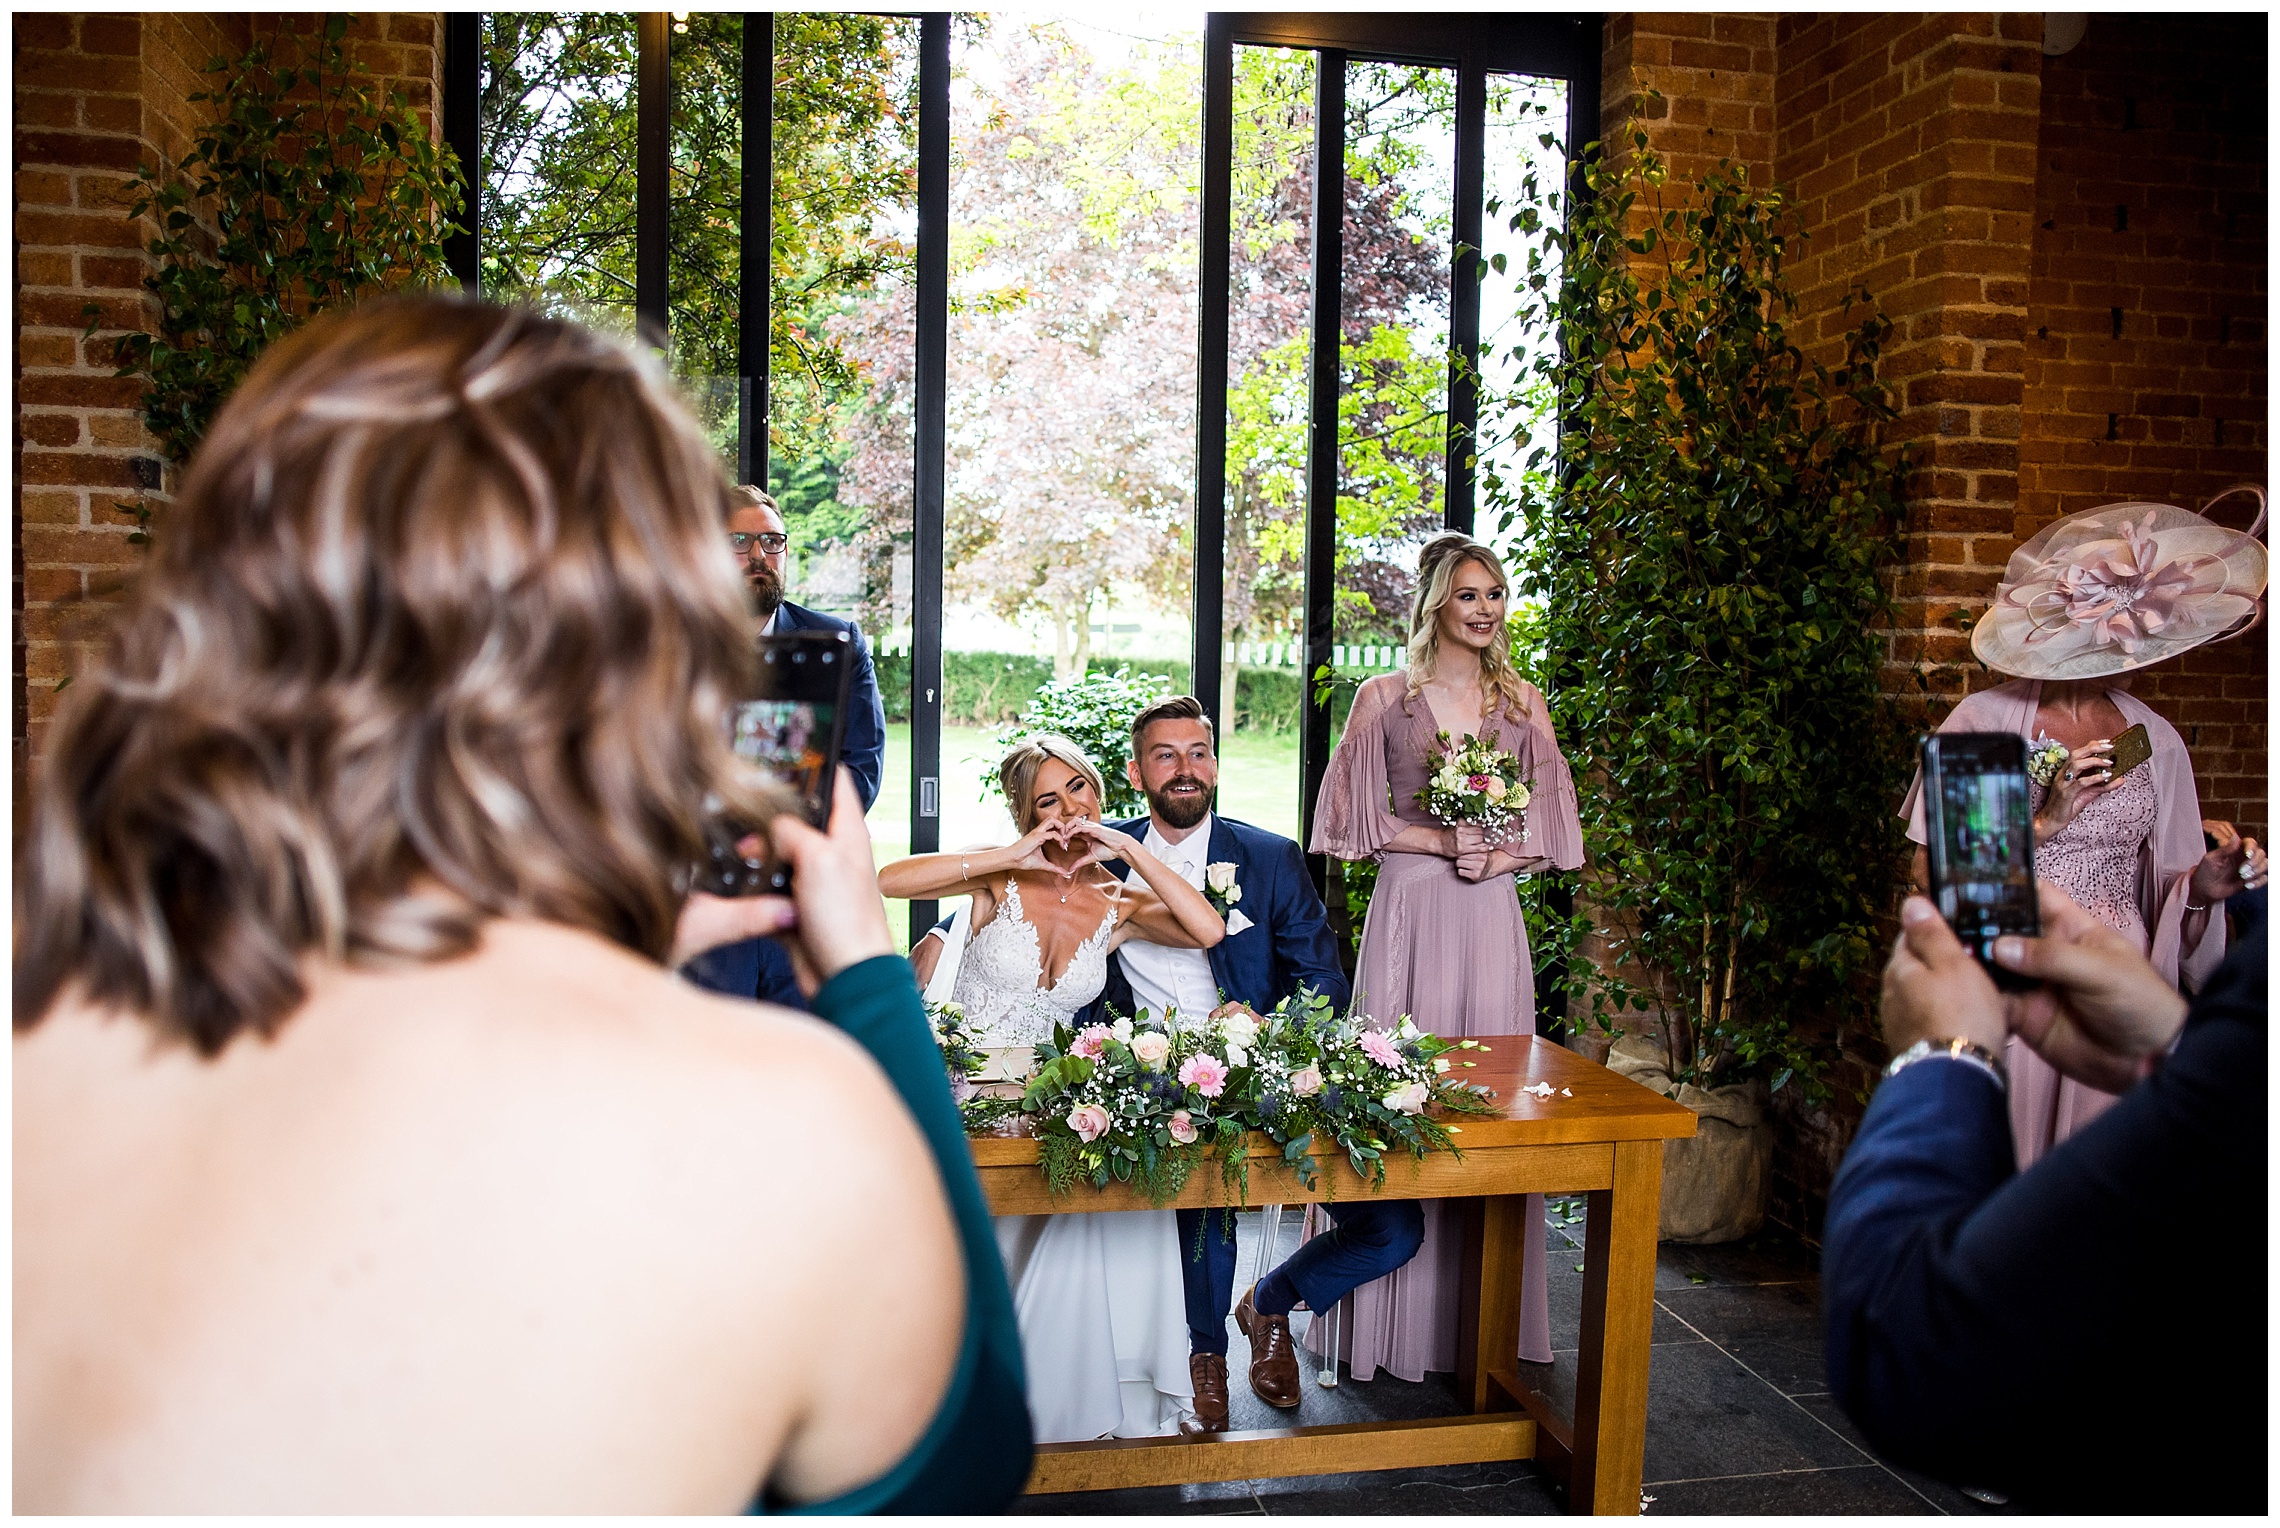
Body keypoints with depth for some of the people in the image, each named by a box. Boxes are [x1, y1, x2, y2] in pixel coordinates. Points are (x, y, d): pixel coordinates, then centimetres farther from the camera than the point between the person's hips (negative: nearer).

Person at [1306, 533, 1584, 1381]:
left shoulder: (1522, 701, 12)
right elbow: (1354, 815, 1)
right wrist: (1444, 840, -9)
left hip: (1491, 913, 3)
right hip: (1409, 908, -2)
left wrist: (1498, 855, -6)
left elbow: (1550, 823, 13)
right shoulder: (1385, 697, 4)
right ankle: (1398, 1316, 8)